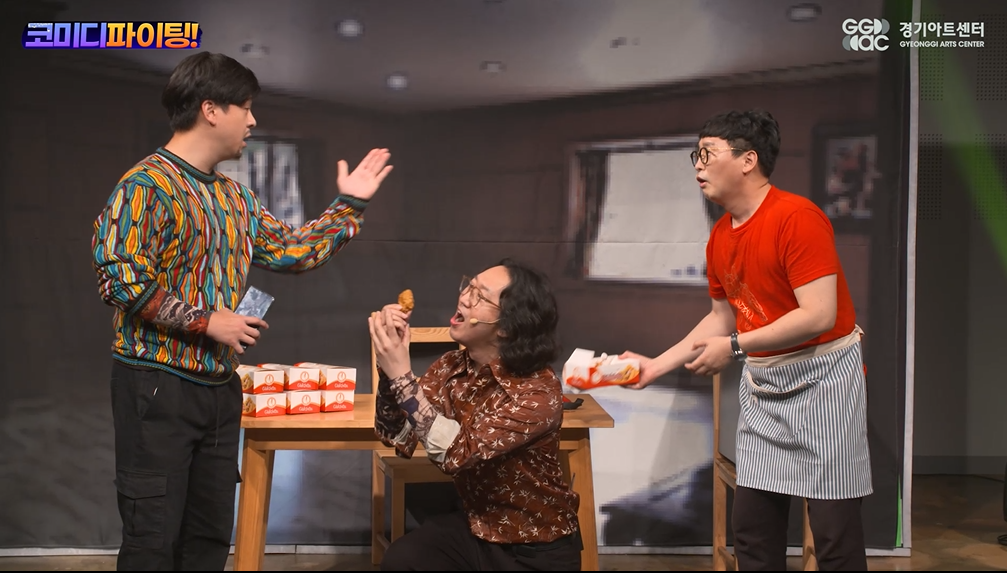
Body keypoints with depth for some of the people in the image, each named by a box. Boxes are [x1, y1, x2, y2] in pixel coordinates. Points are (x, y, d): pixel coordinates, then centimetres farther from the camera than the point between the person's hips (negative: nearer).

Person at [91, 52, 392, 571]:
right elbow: (120, 277, -20)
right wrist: (207, 321, -17)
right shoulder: (147, 184, -12)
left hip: (220, 386, 8)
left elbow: (292, 252, 16)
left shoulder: (235, 198, 14)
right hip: (158, 384, -8)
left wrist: (350, 206, 16)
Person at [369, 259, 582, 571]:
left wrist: (401, 373, -34)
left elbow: (456, 452, -31)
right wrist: (388, 365, -22)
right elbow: (397, 438, -9)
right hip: (475, 527, 4)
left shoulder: (538, 391, -23)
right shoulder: (451, 367, -5)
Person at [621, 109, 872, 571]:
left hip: (822, 377, -7)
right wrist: (657, 365, 9)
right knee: (752, 526, 9)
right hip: (762, 383, 7)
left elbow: (819, 315, -22)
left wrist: (735, 348, -19)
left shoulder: (797, 217, -18)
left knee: (834, 532, -1)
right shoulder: (719, 238, 7)